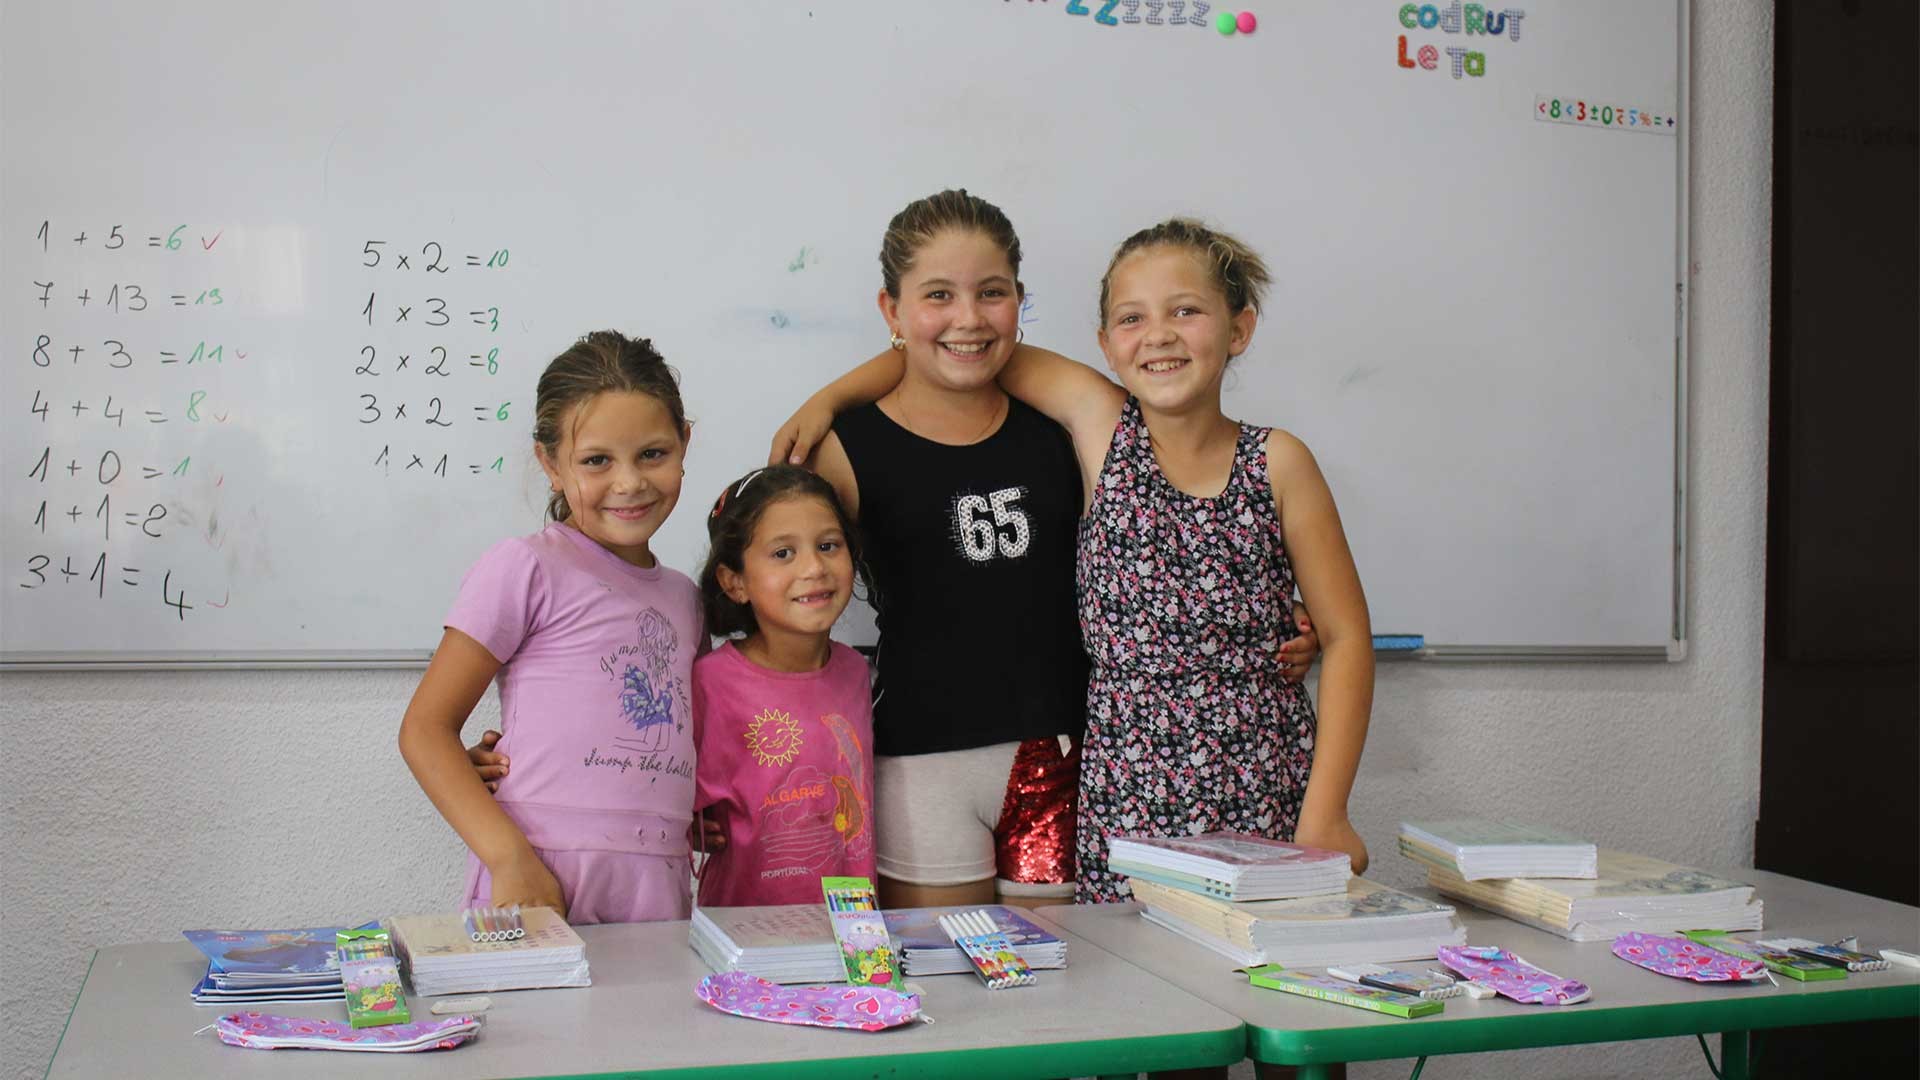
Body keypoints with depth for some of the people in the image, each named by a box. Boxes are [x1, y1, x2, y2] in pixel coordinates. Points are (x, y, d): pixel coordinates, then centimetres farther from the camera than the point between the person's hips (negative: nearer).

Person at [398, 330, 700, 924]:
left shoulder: (683, 598, 15)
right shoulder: (526, 568, -3)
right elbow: (425, 729, -5)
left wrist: (703, 822, 8)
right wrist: (509, 858, -16)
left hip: (658, 892, 5)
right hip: (539, 885, -5)